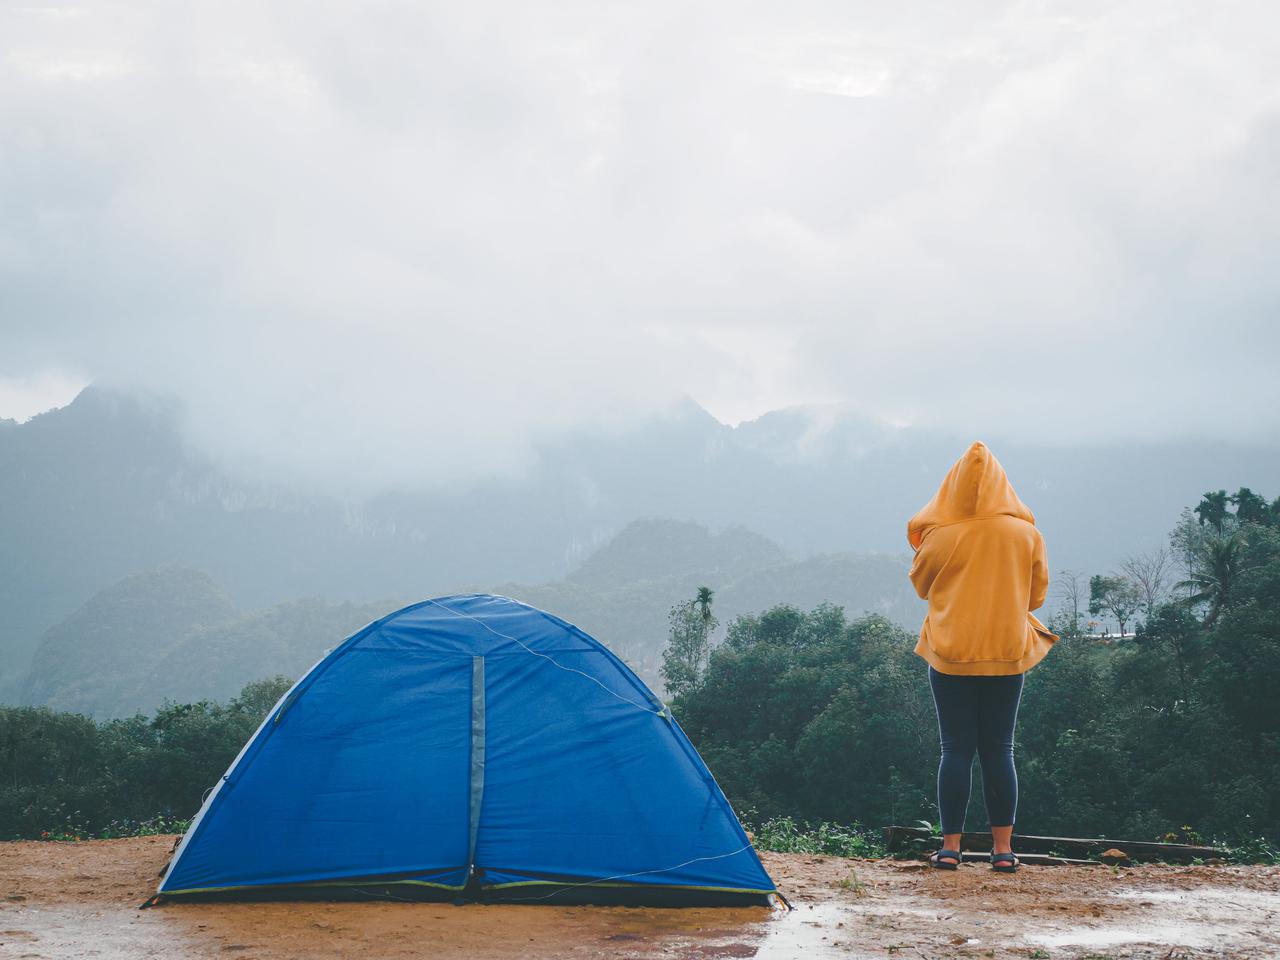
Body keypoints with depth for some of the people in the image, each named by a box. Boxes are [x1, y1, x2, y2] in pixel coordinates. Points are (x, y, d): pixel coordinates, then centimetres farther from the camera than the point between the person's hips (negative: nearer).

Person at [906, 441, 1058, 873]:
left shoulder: (939, 536, -8)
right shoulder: (1026, 534, -3)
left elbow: (921, 584, 9)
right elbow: (1037, 593, 9)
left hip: (951, 654, -1)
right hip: (1007, 654, 1)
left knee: (956, 750, 4)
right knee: (999, 750, 7)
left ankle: (950, 846, 3)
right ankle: (1003, 848, 5)